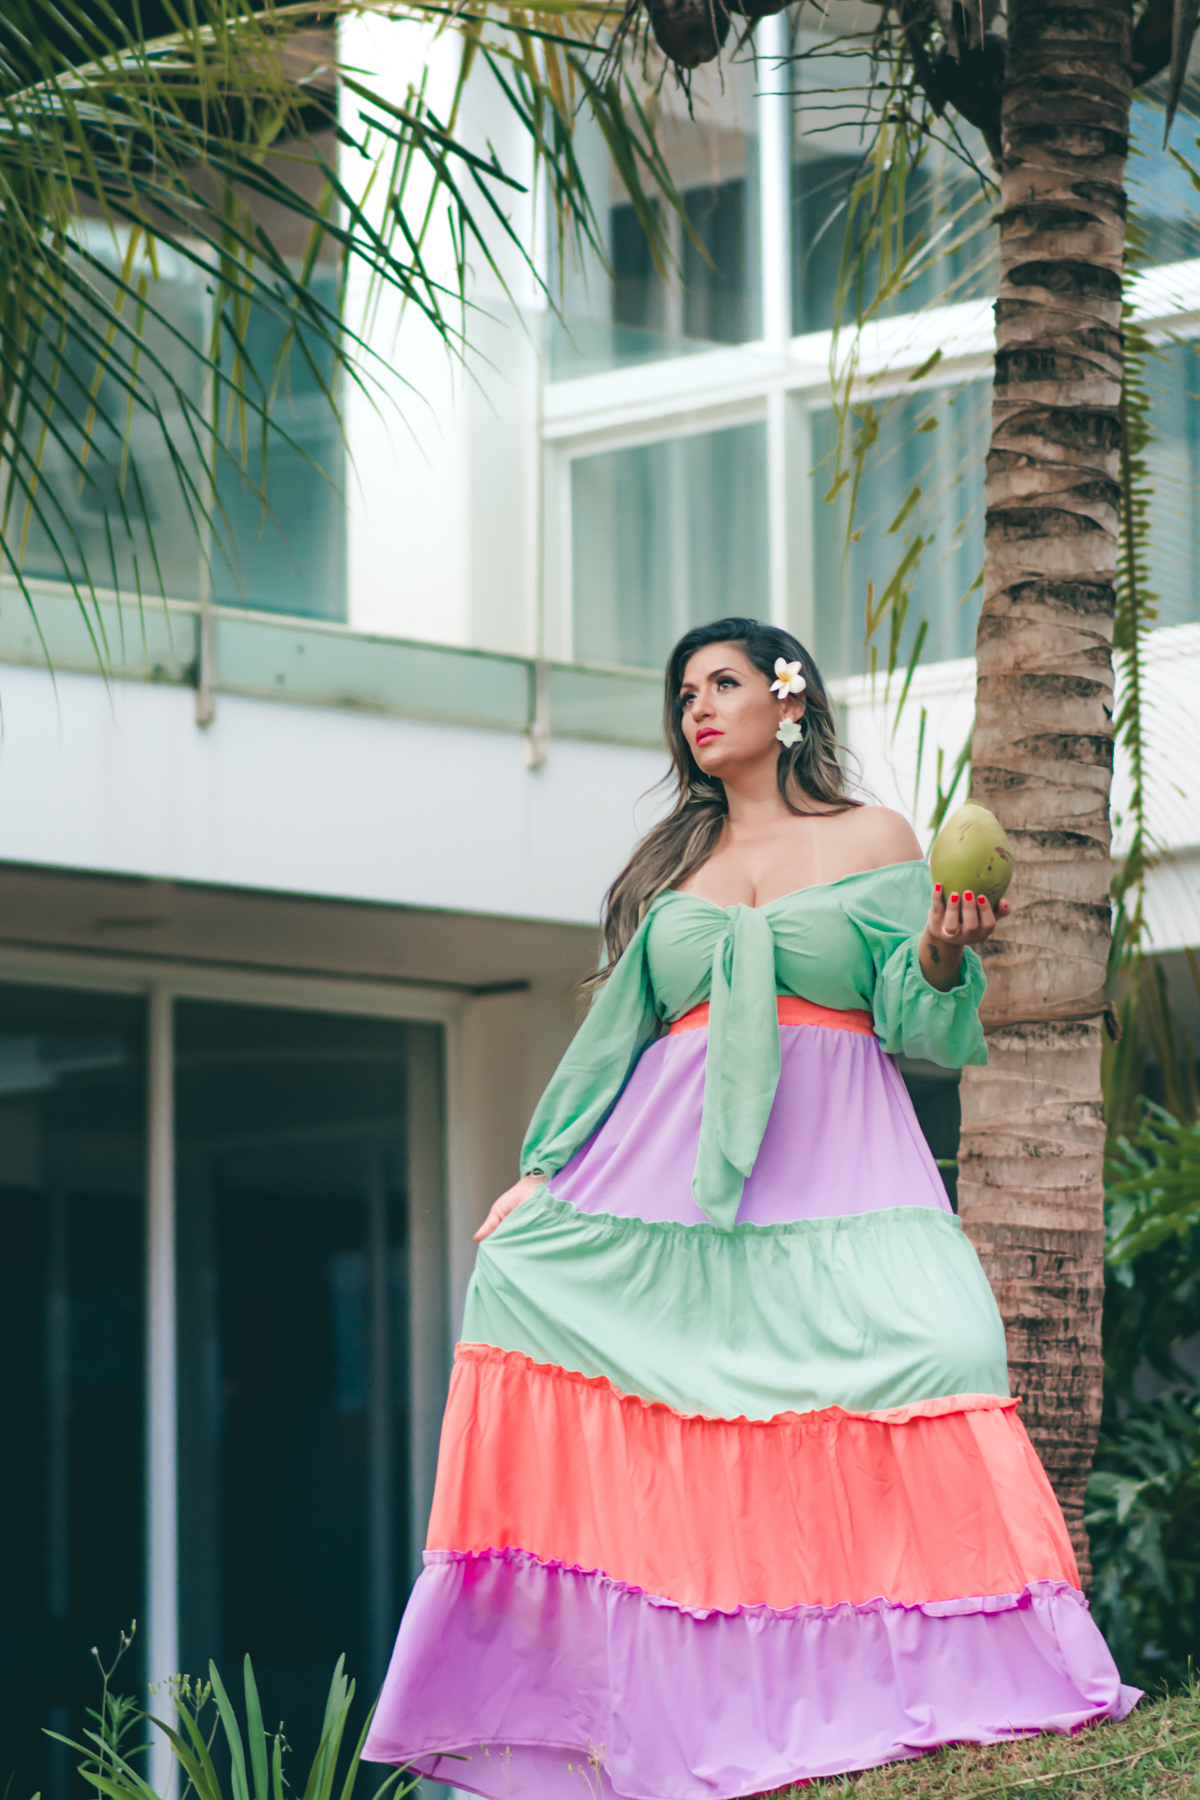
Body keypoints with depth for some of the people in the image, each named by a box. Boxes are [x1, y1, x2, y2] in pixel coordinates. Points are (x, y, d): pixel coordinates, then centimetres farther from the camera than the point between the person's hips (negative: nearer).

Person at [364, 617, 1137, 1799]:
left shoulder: (875, 841, 10)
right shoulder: (667, 860, 18)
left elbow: (915, 1028, 4)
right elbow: (614, 1029, 17)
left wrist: (941, 958, -16)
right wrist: (541, 1171, 8)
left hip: (834, 1163, -3)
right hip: (670, 1162, 3)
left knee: (926, 1339, -25)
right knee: (525, 1272, -18)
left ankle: (925, 1687, -22)